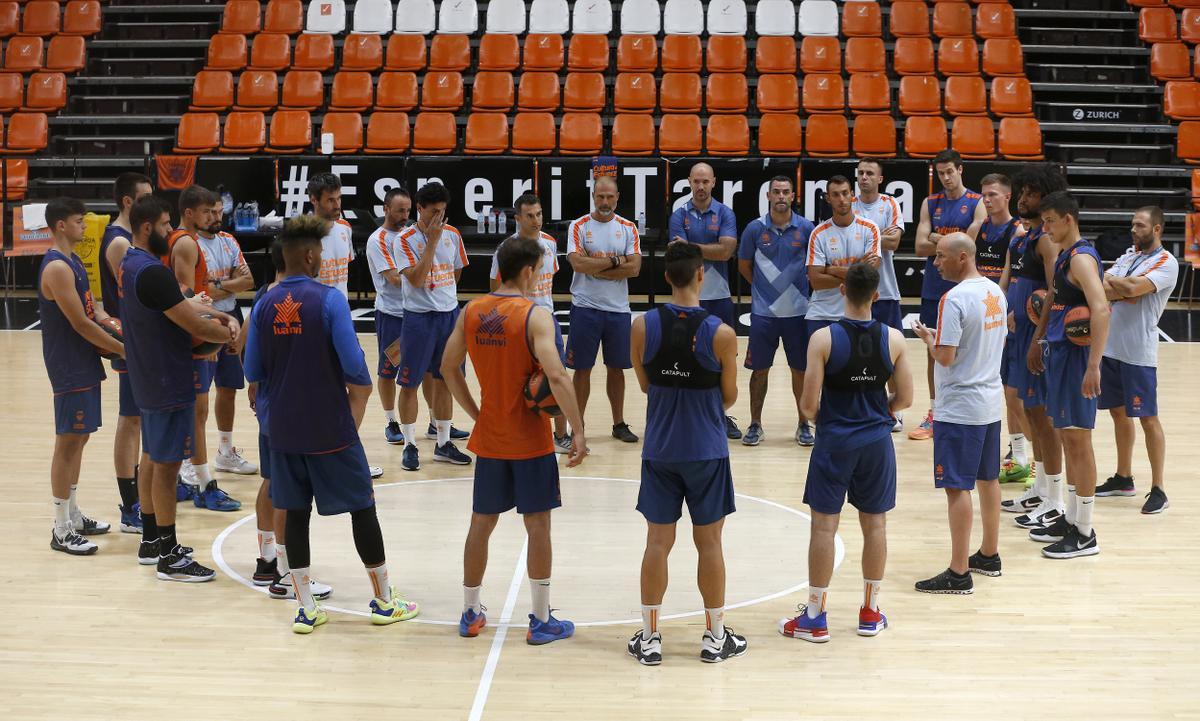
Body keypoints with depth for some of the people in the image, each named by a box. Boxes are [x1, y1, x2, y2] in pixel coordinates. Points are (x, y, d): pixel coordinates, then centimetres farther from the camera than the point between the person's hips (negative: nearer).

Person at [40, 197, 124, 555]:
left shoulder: (72, 261, 12)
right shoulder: (57, 268, -20)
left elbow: (91, 309, 17)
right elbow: (81, 324, -21)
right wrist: (121, 349, -15)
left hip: (83, 364, 10)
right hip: (69, 368, -10)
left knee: (79, 438, 16)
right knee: (68, 442, -5)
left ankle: (72, 515, 27)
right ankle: (62, 531, 0)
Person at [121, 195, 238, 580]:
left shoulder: (130, 264, 9)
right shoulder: (152, 272, -23)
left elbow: (182, 304, 12)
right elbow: (194, 325, -23)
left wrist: (221, 317, -2)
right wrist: (233, 334, -6)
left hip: (150, 381, 10)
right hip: (169, 384, -10)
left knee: (155, 460, 18)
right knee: (167, 465, -3)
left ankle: (152, 542, 29)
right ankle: (169, 558, 3)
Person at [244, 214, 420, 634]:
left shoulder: (264, 305, 1)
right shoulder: (329, 300, -13)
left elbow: (253, 373, 6)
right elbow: (355, 368, -15)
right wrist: (356, 415, 1)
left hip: (284, 430, 5)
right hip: (330, 428, -4)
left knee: (295, 512, 11)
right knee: (362, 507, 8)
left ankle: (306, 609, 12)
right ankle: (384, 602, 17)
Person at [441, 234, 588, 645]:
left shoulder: (471, 312, 2)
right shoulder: (535, 316, -16)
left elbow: (449, 368, 8)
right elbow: (556, 377, -25)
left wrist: (475, 412, 14)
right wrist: (579, 432, -21)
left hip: (489, 439, 5)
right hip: (530, 441, -5)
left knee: (481, 523, 14)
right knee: (537, 526, 4)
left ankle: (470, 614, 23)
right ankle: (541, 622, 9)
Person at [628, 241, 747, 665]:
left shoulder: (643, 327, -8)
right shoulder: (721, 334, -14)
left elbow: (645, 385, 6)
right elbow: (729, 398, -2)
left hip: (659, 451, 2)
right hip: (706, 451, -2)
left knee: (658, 542, 9)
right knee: (709, 543, 8)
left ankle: (649, 638, 14)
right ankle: (716, 637, 18)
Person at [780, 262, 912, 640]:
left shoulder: (823, 339, -14)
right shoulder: (893, 339, -5)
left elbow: (809, 404, -12)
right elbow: (905, 398, 0)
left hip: (834, 440, -2)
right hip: (877, 439, 3)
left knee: (824, 526, 5)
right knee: (875, 525, 12)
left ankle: (815, 617, 11)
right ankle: (870, 613, 22)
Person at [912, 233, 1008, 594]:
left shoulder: (954, 300, -20)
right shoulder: (995, 292, 7)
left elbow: (945, 357, -22)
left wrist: (928, 337, -2)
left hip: (959, 408, -9)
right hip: (991, 401, 9)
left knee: (957, 487, -5)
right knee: (988, 479, 18)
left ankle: (959, 573, -2)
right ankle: (989, 555, 30)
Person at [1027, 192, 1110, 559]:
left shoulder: (1082, 258, -17)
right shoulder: (1062, 254, 13)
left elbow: (1101, 311, -28)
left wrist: (1093, 366, -33)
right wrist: (1038, 342, 29)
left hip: (1077, 356, -10)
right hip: (1058, 353, 10)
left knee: (1077, 439, -5)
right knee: (1066, 438, 15)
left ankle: (1085, 534, 1)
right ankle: (1071, 519, 24)